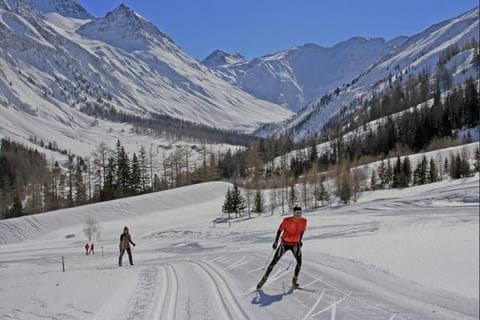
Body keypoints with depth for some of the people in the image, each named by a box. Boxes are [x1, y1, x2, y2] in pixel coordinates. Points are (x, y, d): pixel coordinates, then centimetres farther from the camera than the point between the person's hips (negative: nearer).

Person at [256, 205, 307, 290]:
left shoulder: (304, 221, -12)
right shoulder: (287, 220, -23)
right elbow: (280, 230, -11)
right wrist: (276, 242, -11)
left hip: (295, 244, 2)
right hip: (285, 243, -2)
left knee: (299, 262, -14)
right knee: (274, 261, 0)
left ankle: (295, 280, 7)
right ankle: (264, 279, 14)